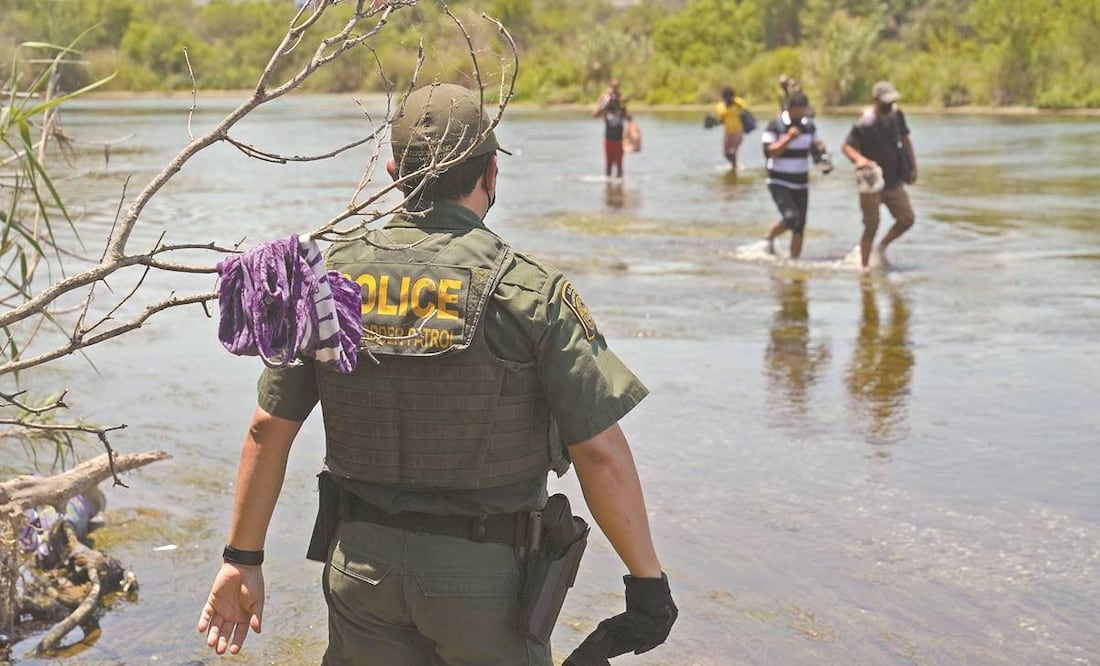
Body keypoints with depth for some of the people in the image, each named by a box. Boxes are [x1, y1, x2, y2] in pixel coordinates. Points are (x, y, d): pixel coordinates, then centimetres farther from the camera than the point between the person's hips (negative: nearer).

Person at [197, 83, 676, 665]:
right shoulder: (529, 291, -15)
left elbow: (268, 429, 1)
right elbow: (600, 454, -16)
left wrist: (242, 559, 11)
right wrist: (647, 579, -6)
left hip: (359, 568, 3)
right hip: (484, 575, -3)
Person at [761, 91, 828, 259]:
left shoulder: (809, 125, 6)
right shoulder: (775, 125, -10)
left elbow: (814, 149, 16)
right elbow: (769, 152, -17)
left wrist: (820, 148, -8)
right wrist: (788, 138, -26)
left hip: (801, 182, 5)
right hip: (779, 182, -5)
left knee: (800, 226, 1)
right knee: (791, 217, -21)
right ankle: (769, 238, 7)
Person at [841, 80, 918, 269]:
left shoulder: (896, 115, 2)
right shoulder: (865, 123, -18)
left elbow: (905, 140, 16)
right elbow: (847, 146, -18)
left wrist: (913, 167, 14)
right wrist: (859, 159, -39)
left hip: (893, 181, 6)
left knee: (907, 218, 1)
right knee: (871, 227, -1)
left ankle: (882, 247, 23)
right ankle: (864, 266, 12)